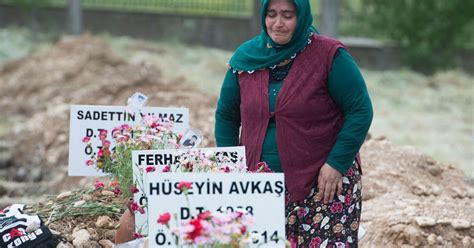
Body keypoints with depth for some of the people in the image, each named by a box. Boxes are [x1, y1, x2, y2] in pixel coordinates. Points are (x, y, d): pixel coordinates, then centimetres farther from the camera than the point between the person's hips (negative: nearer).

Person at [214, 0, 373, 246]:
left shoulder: (330, 56, -6)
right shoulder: (245, 57, 6)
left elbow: (360, 111, -7)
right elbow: (226, 116, 15)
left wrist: (337, 163, -13)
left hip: (325, 182, -4)